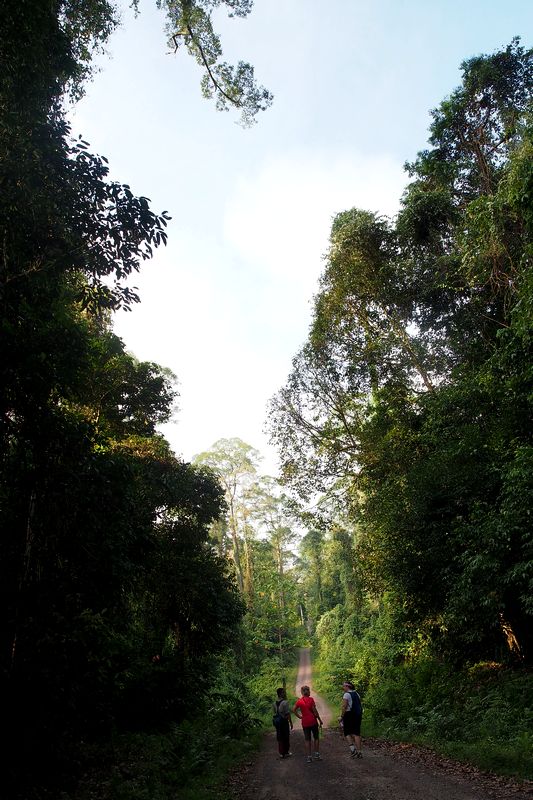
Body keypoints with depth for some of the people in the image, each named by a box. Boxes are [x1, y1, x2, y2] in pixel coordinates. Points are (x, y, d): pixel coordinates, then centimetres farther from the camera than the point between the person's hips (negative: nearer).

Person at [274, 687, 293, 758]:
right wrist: (291, 723, -7)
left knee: (280, 738, 13)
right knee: (286, 737, 8)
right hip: (284, 721, -6)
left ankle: (281, 753, 19)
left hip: (277, 722, 6)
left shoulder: (275, 703, 4)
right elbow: (288, 714, -15)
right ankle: (286, 752, 16)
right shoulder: (285, 702, -16)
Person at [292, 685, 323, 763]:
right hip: (313, 721, -3)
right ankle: (316, 754, 14)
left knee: (307, 740, 10)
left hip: (305, 722, 3)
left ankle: (309, 757, 9)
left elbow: (293, 709, -7)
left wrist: (299, 716, 0)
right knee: (316, 738, 14)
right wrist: (320, 719, -3)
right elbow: (315, 710, -11)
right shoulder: (311, 699, -10)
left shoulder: (299, 701, 0)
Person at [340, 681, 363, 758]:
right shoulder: (356, 694, 13)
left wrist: (341, 716, -12)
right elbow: (359, 705, 14)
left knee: (347, 733, 6)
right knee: (356, 733, 10)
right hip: (358, 715, 7)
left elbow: (344, 707, -17)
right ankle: (359, 751, 8)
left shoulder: (346, 694, -11)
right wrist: (359, 715, 19)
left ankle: (352, 748, -8)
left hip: (349, 714, -7)